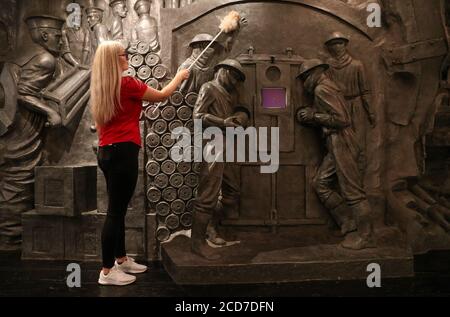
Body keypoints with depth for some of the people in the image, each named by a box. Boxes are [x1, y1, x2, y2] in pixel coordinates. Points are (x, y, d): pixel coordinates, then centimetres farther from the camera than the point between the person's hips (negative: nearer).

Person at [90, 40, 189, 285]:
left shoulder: (101, 88, 13)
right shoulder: (127, 84, -10)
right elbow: (162, 96, 2)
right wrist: (179, 77, 17)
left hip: (106, 151, 9)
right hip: (122, 151, -9)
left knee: (117, 209, 16)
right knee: (116, 211, -4)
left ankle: (121, 260, 28)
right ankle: (107, 272, 4)